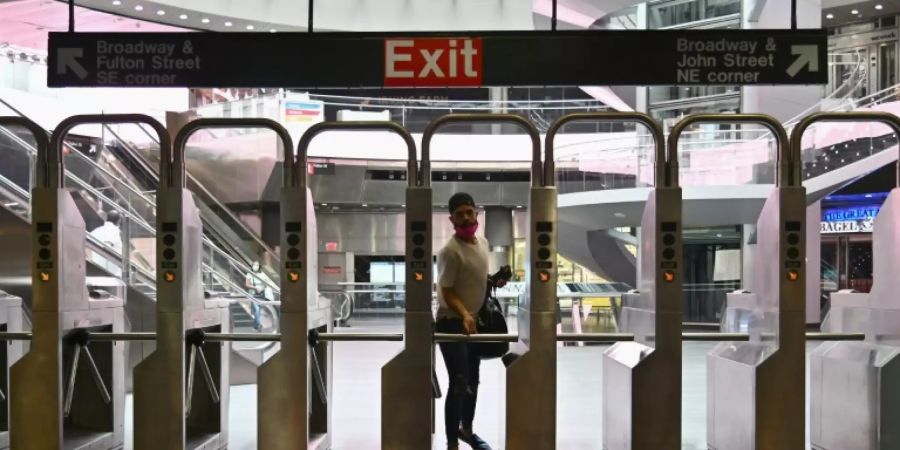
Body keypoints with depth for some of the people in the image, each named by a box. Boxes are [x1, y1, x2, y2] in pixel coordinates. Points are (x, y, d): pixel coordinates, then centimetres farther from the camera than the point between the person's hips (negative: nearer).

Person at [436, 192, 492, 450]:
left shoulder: (483, 244, 6)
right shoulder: (450, 251, -19)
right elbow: (447, 293, -19)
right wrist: (464, 315, -32)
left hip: (475, 321, 8)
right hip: (451, 323, -8)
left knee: (473, 381, 18)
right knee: (459, 384, -11)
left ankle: (466, 429, 36)